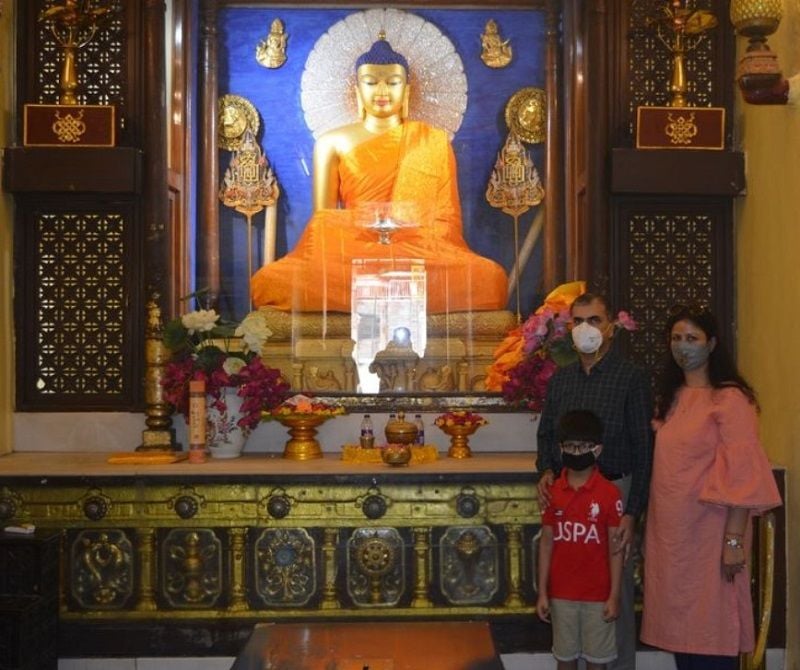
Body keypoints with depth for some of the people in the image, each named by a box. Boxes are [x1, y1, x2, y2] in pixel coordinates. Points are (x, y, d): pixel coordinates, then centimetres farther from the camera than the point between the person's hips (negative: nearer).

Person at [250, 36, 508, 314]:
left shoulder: (433, 141, 14)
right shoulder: (333, 143, 13)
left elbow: (446, 217, 9)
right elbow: (322, 219, 8)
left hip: (419, 252, 0)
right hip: (347, 253, 0)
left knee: (492, 278, -32)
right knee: (269, 282, -31)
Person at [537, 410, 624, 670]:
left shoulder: (609, 493, -9)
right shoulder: (552, 492, 0)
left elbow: (615, 547, -6)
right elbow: (546, 543, 4)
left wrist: (614, 596, -7)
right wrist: (542, 592, 2)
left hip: (598, 594, -2)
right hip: (561, 593, 2)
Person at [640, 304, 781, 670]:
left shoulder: (729, 399, -9)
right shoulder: (669, 397, 12)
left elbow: (741, 475, -14)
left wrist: (734, 540, -18)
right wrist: (650, 527, 13)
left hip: (708, 532, -7)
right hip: (670, 531, 7)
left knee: (711, 631, -1)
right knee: (680, 626, 11)